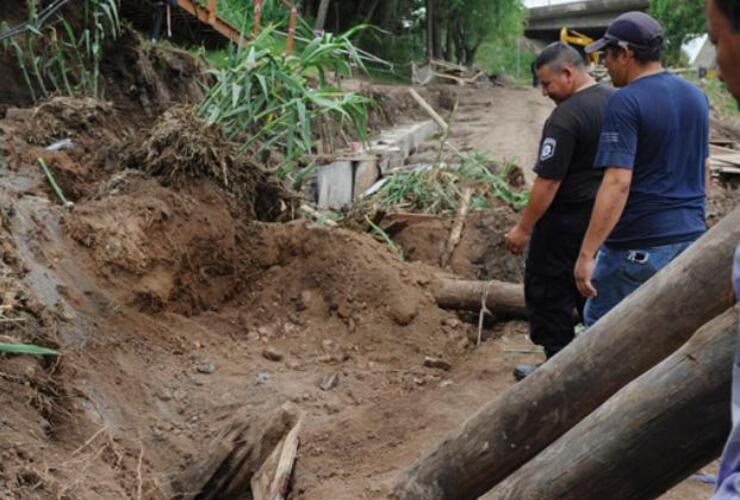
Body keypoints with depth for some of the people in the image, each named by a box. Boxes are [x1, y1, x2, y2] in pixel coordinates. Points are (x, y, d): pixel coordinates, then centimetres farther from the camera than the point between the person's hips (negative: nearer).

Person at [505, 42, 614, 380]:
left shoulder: (566, 117, -21)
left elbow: (548, 181, -22)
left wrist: (523, 228, -14)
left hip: (567, 222, -8)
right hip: (607, 218, 9)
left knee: (549, 292, 3)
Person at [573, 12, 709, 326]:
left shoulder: (626, 103, -16)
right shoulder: (695, 97, 9)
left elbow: (618, 183, -24)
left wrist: (586, 254, -24)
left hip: (639, 246, -7)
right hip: (690, 239, 7)